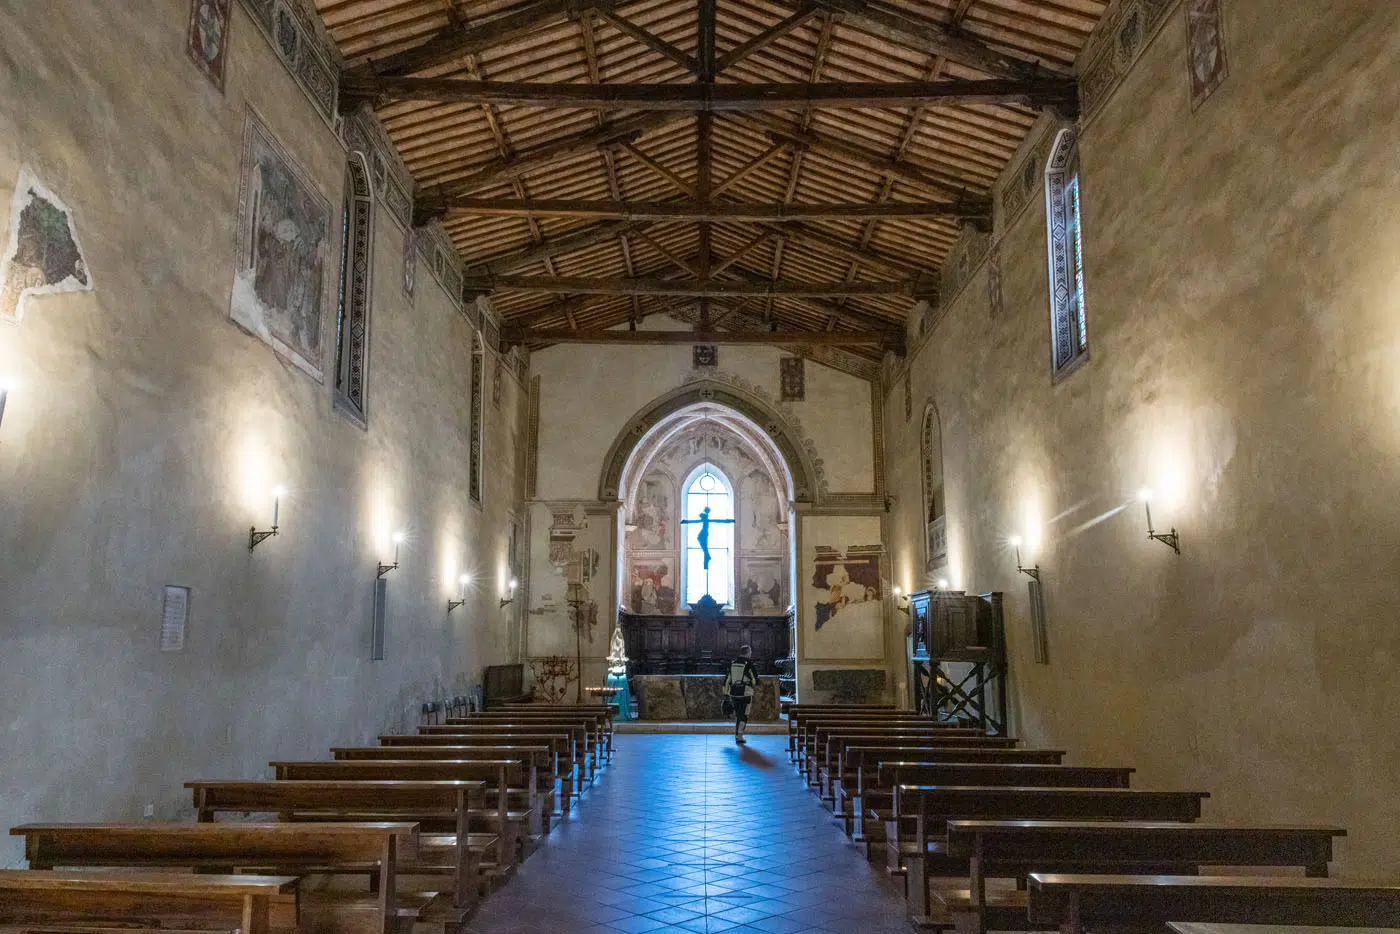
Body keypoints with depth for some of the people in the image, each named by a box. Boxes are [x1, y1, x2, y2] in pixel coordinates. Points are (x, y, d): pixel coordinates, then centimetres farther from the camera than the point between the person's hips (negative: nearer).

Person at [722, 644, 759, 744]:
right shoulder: (749, 665, -9)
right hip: (745, 693, -5)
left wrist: (727, 695, 14)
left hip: (734, 693, 5)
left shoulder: (732, 664, 8)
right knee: (743, 716, 2)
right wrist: (755, 687, 16)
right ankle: (739, 737, -1)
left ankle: (737, 734, 19)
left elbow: (727, 680, 9)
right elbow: (755, 680, -8)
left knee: (738, 714, 19)